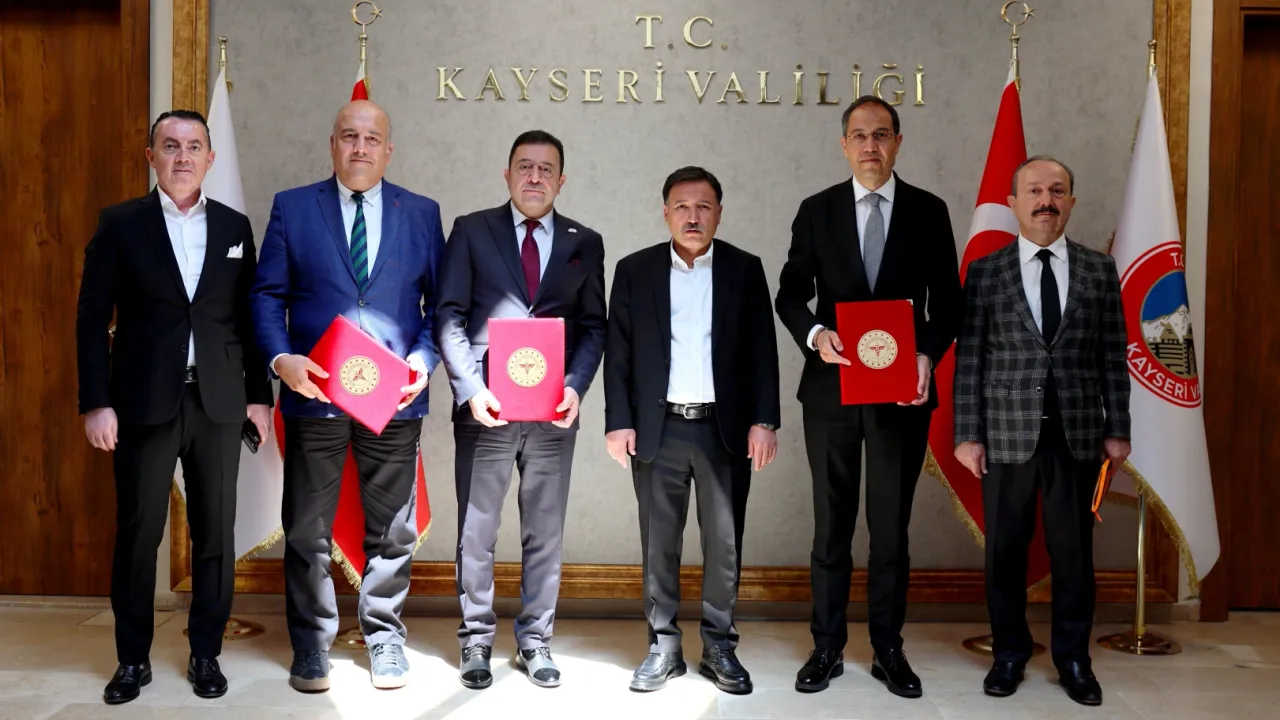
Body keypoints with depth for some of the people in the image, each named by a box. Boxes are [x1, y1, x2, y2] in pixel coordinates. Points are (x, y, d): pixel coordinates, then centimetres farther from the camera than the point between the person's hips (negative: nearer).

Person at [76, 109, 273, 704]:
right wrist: (96, 402, -7)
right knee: (137, 533, 5)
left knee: (216, 533, 6)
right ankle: (133, 658, 20)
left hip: (219, 404, 2)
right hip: (144, 404, -2)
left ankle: (206, 654, 20)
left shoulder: (234, 227, 9)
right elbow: (93, 317, -1)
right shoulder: (120, 224, 2)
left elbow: (250, 316, 10)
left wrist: (259, 394, 6)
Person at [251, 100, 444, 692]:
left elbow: (440, 301, 7)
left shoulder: (421, 214, 7)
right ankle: (311, 646, 22)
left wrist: (425, 358, -10)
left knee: (391, 529, 9)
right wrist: (281, 359, -13)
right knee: (307, 530, 7)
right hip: (314, 393, 0)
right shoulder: (292, 207, 5)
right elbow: (267, 294, 3)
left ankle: (385, 639, 25)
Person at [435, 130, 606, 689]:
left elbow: (594, 325, 8)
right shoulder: (471, 231, 4)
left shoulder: (585, 243, 9)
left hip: (553, 410, 2)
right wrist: (470, 387, -12)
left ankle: (536, 639, 21)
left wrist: (576, 387, -8)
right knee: (476, 531, 7)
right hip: (485, 407, -1)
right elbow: (449, 316, -1)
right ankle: (476, 639, 20)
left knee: (545, 532, 9)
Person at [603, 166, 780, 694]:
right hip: (657, 429, 0)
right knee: (659, 542, 6)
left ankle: (719, 646, 19)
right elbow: (618, 353, 3)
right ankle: (663, 646, 18)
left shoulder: (745, 270, 5)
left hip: (726, 428, 0)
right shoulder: (634, 271, 5)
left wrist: (764, 421, -5)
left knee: (724, 541, 6)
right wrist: (619, 422, -4)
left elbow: (761, 351, 2)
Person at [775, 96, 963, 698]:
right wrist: (814, 333, -16)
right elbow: (791, 293, 4)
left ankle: (888, 649, 21)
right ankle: (827, 648, 19)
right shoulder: (816, 211, 4)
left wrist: (927, 355, -14)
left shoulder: (929, 211, 4)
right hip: (832, 388, 0)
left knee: (892, 526, 9)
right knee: (831, 524, 8)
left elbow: (947, 301, 4)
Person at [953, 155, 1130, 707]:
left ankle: (1072, 656, 23)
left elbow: (1112, 356, 7)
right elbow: (968, 359, -1)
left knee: (1074, 550, 8)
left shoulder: (1100, 269, 6)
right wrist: (967, 435, -4)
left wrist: (1117, 429, 3)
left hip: (1077, 433, 1)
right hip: (1007, 433, -1)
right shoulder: (985, 272, 1)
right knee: (1005, 549, 8)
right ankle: (1010, 651, 24)